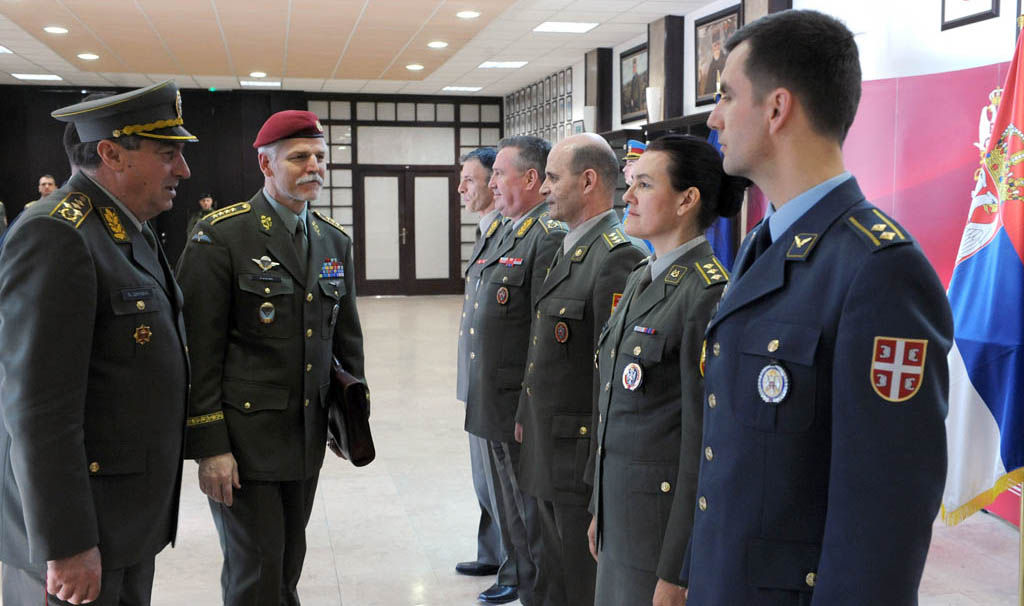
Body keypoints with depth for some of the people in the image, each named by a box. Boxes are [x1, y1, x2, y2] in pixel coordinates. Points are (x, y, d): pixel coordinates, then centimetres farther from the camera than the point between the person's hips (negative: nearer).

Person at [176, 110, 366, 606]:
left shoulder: (335, 240, 8)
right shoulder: (220, 237, -11)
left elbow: (347, 337, 16)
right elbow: (198, 351, -13)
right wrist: (208, 447, -15)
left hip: (308, 435, 6)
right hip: (244, 437, -5)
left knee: (289, 561, 17)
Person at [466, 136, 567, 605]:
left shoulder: (549, 238, -18)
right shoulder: (511, 233, 13)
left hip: (523, 409, -10)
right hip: (496, 408, 10)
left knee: (533, 520, 3)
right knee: (513, 513, 22)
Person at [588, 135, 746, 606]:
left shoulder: (709, 294, -18)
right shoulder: (641, 277, 9)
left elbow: (704, 442, -19)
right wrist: (599, 511, 16)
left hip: (667, 526, -8)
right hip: (620, 515, 8)